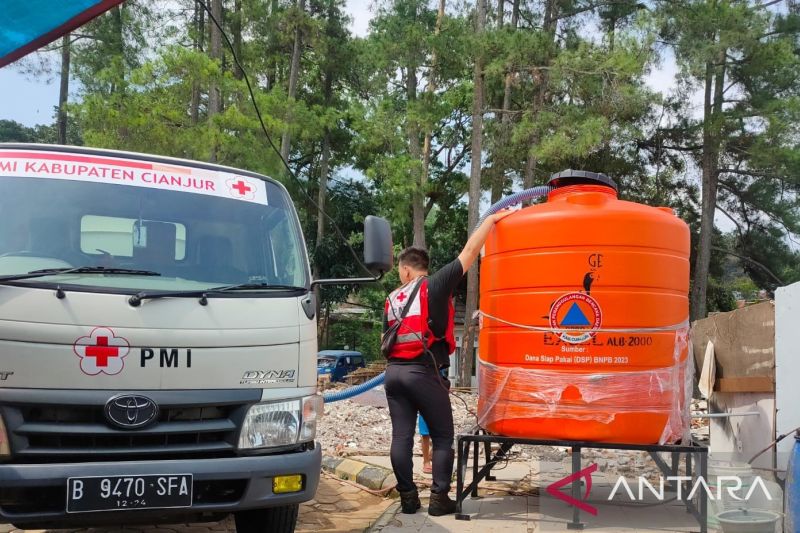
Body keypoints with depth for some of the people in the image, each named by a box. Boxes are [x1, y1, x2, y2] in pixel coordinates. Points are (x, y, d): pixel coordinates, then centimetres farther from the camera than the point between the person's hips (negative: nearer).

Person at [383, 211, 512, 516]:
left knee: (401, 436, 7)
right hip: (423, 372, -5)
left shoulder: (391, 301, 17)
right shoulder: (435, 285, -1)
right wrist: (491, 219, 6)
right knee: (442, 437, 6)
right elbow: (469, 252, 0)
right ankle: (439, 498, 5)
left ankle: (408, 498, 11)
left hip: (394, 371, 5)